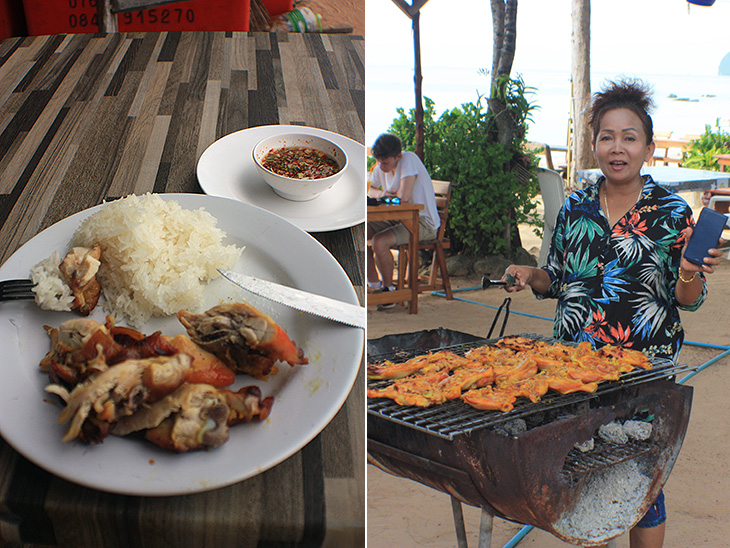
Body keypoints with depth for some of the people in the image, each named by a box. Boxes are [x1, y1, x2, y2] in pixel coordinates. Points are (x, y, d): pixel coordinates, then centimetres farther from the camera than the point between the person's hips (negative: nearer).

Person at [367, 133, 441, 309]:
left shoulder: (409, 159, -19)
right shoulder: (381, 167, 4)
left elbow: (404, 196, -29)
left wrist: (391, 194, -7)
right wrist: (381, 193, -7)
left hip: (423, 222, -8)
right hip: (396, 218, 8)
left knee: (379, 242, -29)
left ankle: (388, 288, -7)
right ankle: (374, 286, -2)